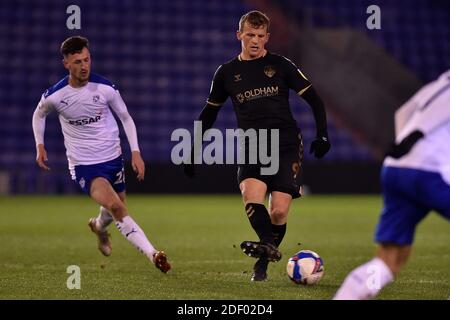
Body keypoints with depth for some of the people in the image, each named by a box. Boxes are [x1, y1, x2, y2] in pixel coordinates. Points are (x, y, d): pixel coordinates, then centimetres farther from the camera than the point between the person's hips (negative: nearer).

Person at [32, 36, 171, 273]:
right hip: (83, 164, -3)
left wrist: (136, 152, -3)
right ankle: (153, 255, -29)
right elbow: (39, 115, 13)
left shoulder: (105, 88, -9)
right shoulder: (54, 95, -11)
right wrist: (40, 146, 1)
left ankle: (99, 226, 57)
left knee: (114, 212, 18)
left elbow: (125, 118, 4)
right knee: (115, 206, -25)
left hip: (112, 158, 3)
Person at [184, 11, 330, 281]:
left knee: (279, 210, -12)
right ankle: (269, 245, -46)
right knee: (251, 193, -30)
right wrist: (193, 150, 18)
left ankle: (263, 263, 4)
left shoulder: (280, 65, 4)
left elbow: (314, 99, 7)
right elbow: (209, 112, 21)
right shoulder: (227, 73, 11)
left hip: (286, 144, -2)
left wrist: (322, 135, -4)